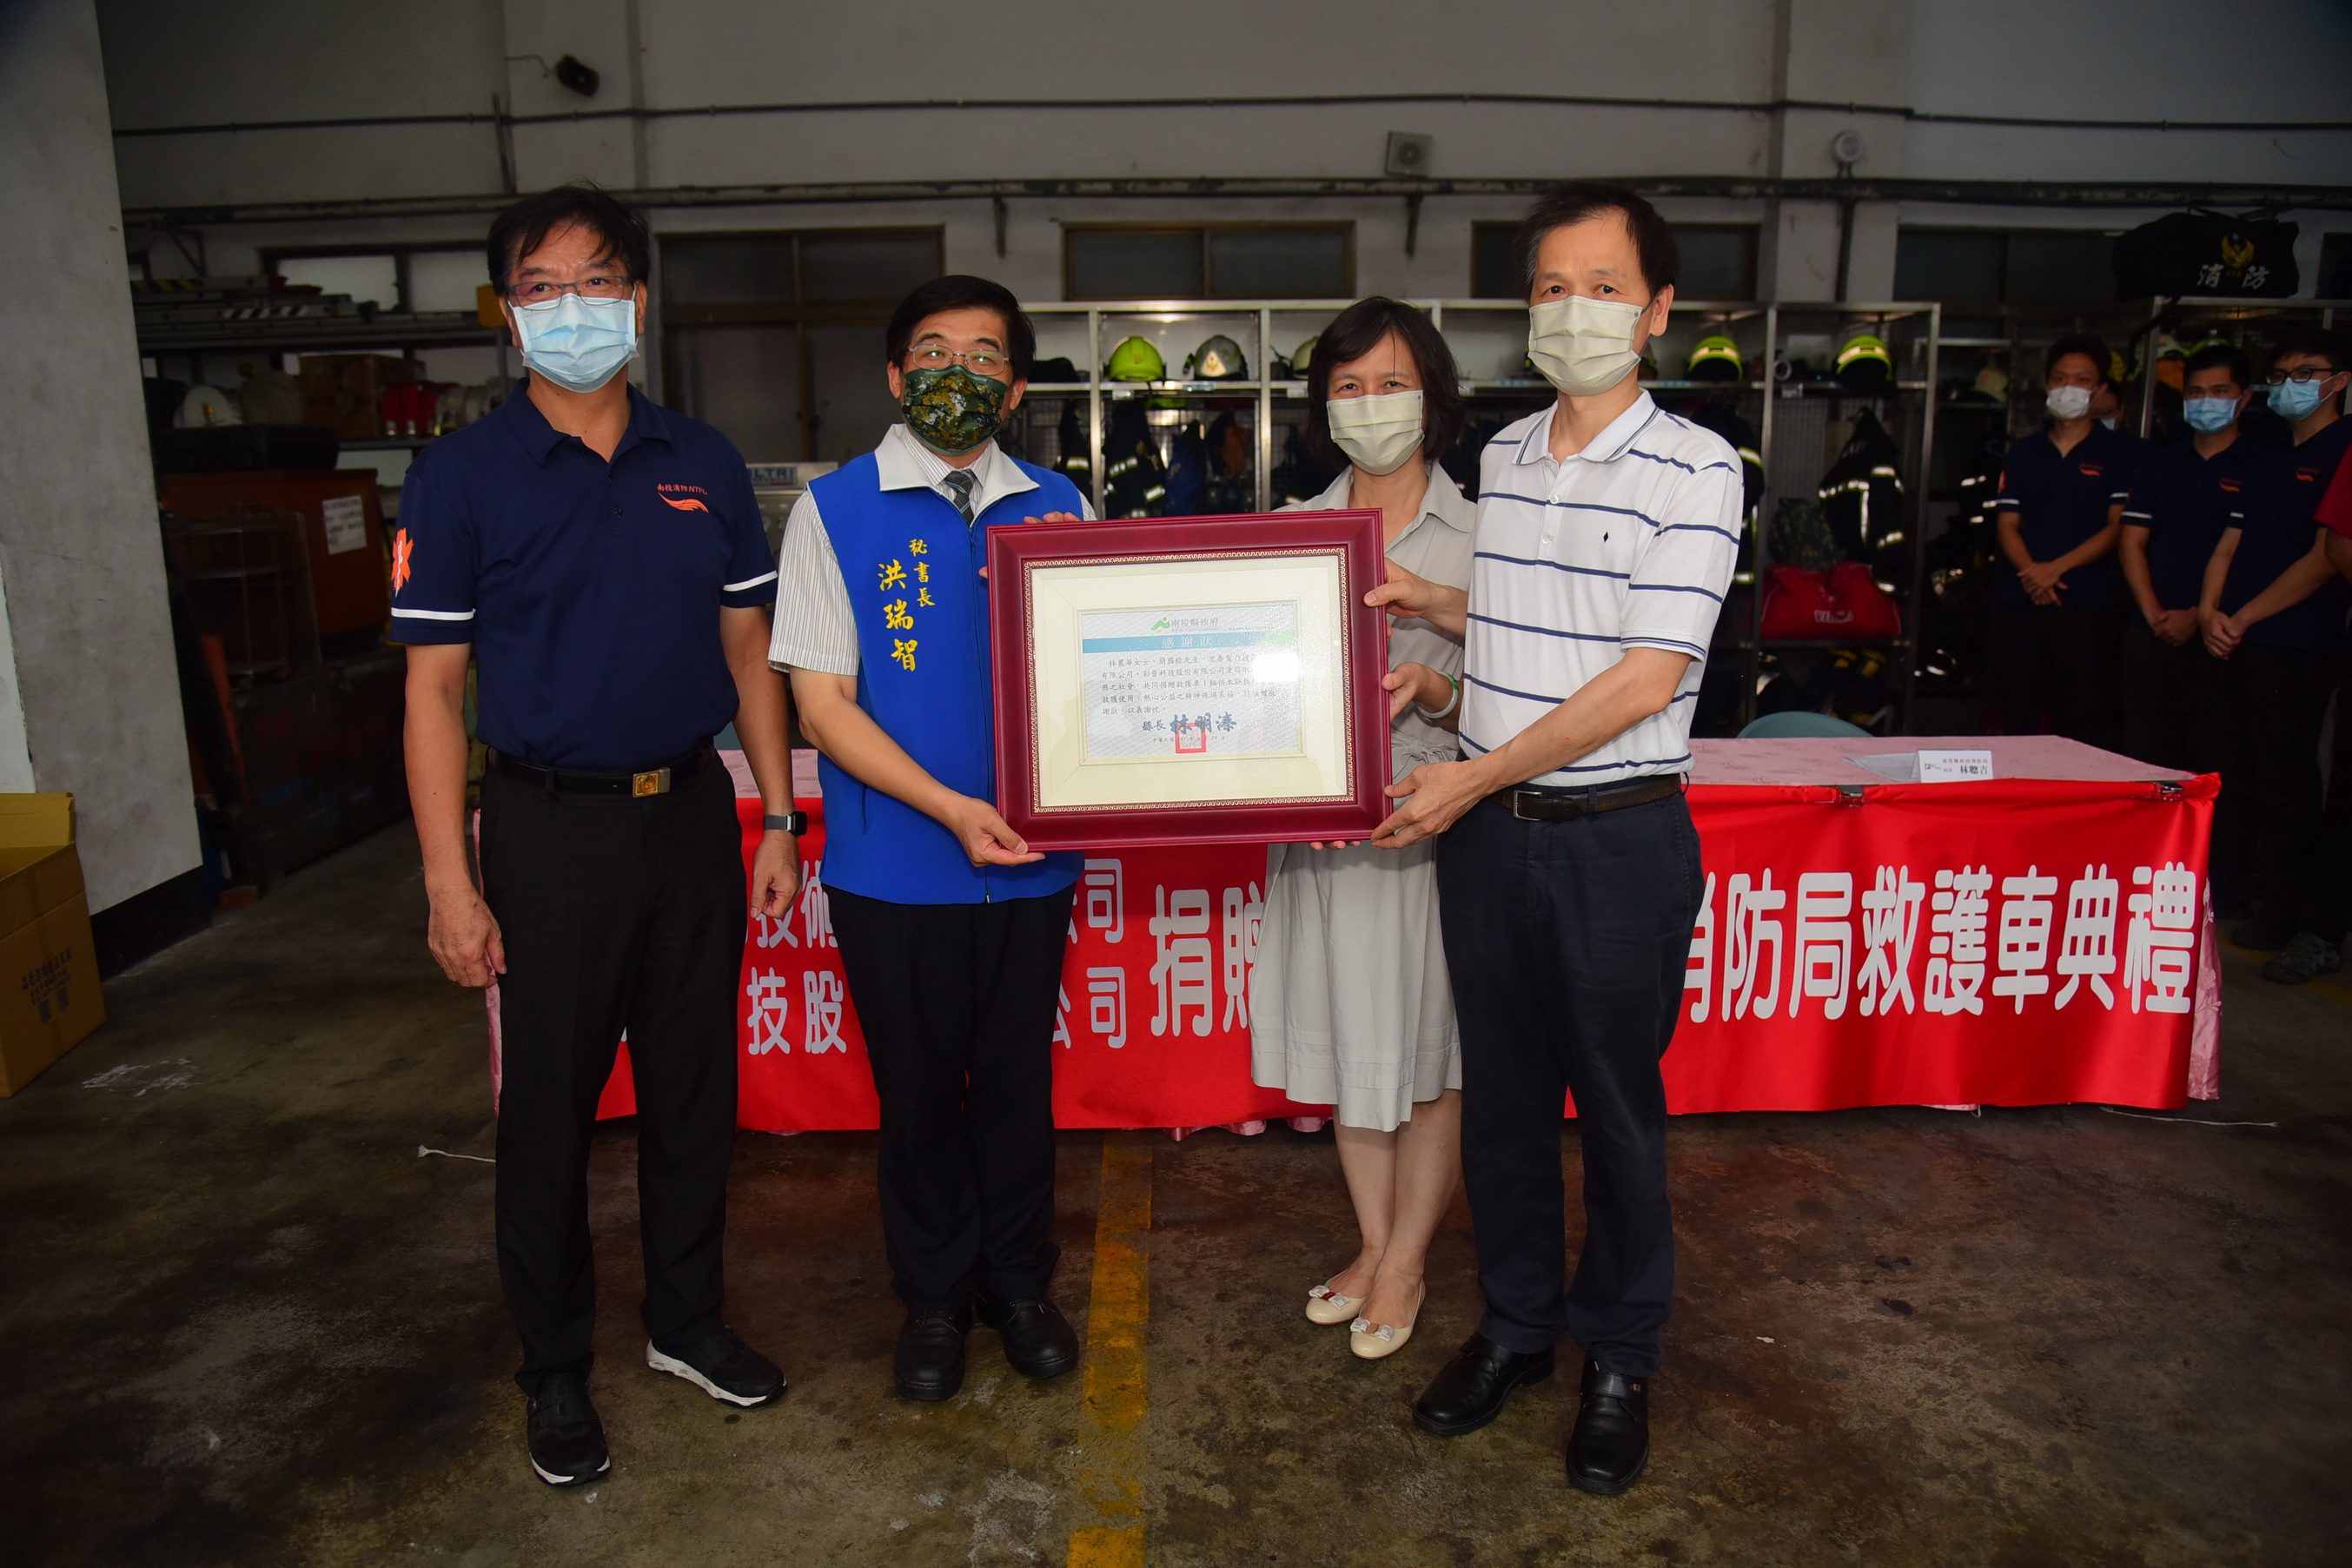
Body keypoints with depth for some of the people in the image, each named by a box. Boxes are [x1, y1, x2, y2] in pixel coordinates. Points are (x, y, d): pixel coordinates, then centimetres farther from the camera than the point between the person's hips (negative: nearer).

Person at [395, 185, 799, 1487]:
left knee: (694, 1088, 14)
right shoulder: (462, 476, -4)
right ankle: (555, 1371, 27)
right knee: (548, 1109, 8)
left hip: (691, 810, 3)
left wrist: (778, 820, 4)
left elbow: (747, 650, 9)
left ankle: (686, 1321, 34)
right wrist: (450, 882, -11)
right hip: (552, 828, -3)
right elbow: (433, 688, -5)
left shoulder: (703, 465, 6)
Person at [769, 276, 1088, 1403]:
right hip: (896, 861, -2)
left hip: (1032, 855, 2)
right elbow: (822, 705, -8)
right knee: (918, 1085, 13)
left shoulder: (1057, 508, 5)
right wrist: (951, 808, -17)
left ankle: (1017, 1281, 36)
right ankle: (933, 1296, 34)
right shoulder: (834, 510, -4)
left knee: (1018, 1076, 15)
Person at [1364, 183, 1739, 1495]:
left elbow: (1644, 678, -17)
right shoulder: (1503, 456, 9)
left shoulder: (1695, 468, -11)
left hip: (1620, 841, -5)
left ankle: (1621, 1360, 30)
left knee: (1619, 1106, 9)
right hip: (1487, 832, 6)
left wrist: (1471, 779, -15)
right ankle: (1517, 1324, 35)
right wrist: (1439, 605, 6)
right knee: (1502, 1093, 16)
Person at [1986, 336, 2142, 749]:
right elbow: (2007, 524, 9)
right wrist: (2031, 571, -9)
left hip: (2089, 605, -3)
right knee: (2017, 722, 5)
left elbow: (2119, 526, -1)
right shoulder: (2024, 453, 16)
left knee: (2087, 725, -6)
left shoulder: (2121, 452, 6)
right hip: (2021, 602, 3)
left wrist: (2057, 567, -12)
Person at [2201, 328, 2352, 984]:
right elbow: (2232, 542, 15)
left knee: (2288, 789, -6)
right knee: (2264, 782, 10)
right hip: (2246, 644, 8)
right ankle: (2274, 914, 18)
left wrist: (2243, 617, -13)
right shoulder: (2273, 460, 19)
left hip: (2298, 648, -7)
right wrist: (2211, 610, -2)